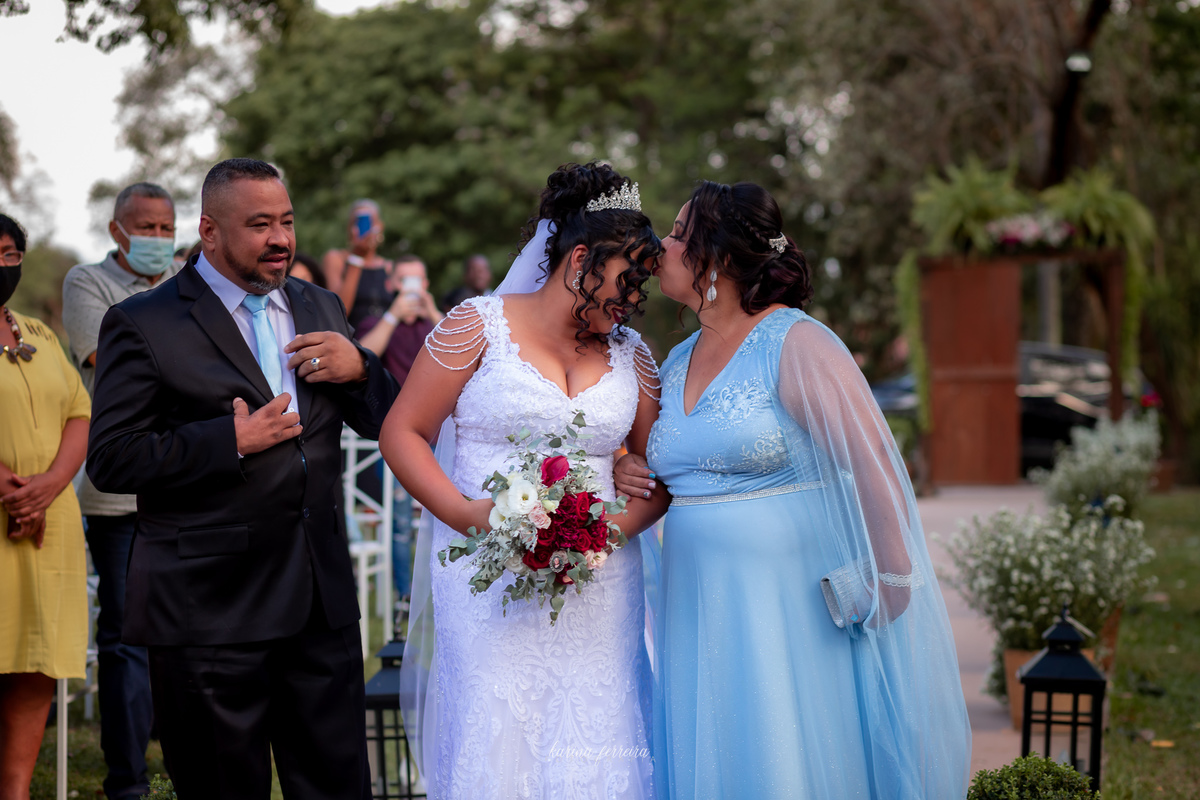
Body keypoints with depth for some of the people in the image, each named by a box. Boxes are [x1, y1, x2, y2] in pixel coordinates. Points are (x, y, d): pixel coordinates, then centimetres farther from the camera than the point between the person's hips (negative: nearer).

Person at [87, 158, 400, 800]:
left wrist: (359, 368, -5)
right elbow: (110, 460, -12)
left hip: (323, 602, 5)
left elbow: (384, 422, 16)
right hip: (209, 613, -5)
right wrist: (231, 441, -18)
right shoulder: (143, 324, -5)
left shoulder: (319, 309, 14)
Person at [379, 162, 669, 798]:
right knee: (494, 746, -5)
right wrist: (467, 514, -13)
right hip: (490, 582, -3)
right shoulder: (479, 325, 0)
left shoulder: (630, 355, 12)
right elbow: (402, 433, 0)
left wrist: (618, 523, -6)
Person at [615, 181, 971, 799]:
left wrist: (891, 581, -16)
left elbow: (875, 467, -15)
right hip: (703, 619, 7)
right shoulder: (676, 365, 11)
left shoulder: (795, 344, -12)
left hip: (796, 608, -7)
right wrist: (629, 472, 5)